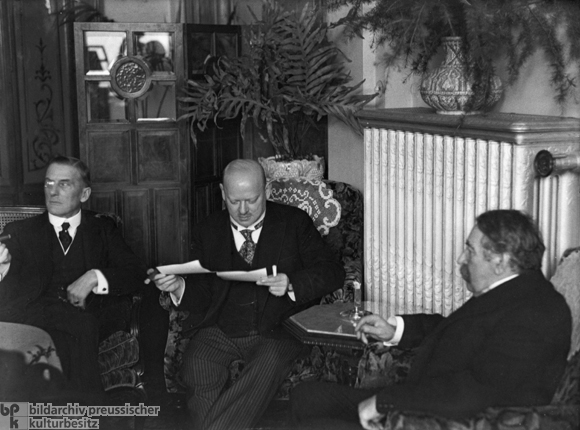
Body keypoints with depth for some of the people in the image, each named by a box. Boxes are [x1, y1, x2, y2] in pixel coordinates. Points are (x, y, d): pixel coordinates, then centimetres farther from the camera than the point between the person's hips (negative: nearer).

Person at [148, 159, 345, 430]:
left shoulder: (294, 222, 6)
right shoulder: (207, 232, 13)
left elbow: (332, 272, 0)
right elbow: (201, 296, 10)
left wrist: (291, 285, -19)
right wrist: (178, 287, -13)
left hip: (275, 331, -2)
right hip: (219, 332, 2)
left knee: (270, 363, -34)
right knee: (197, 369, -29)